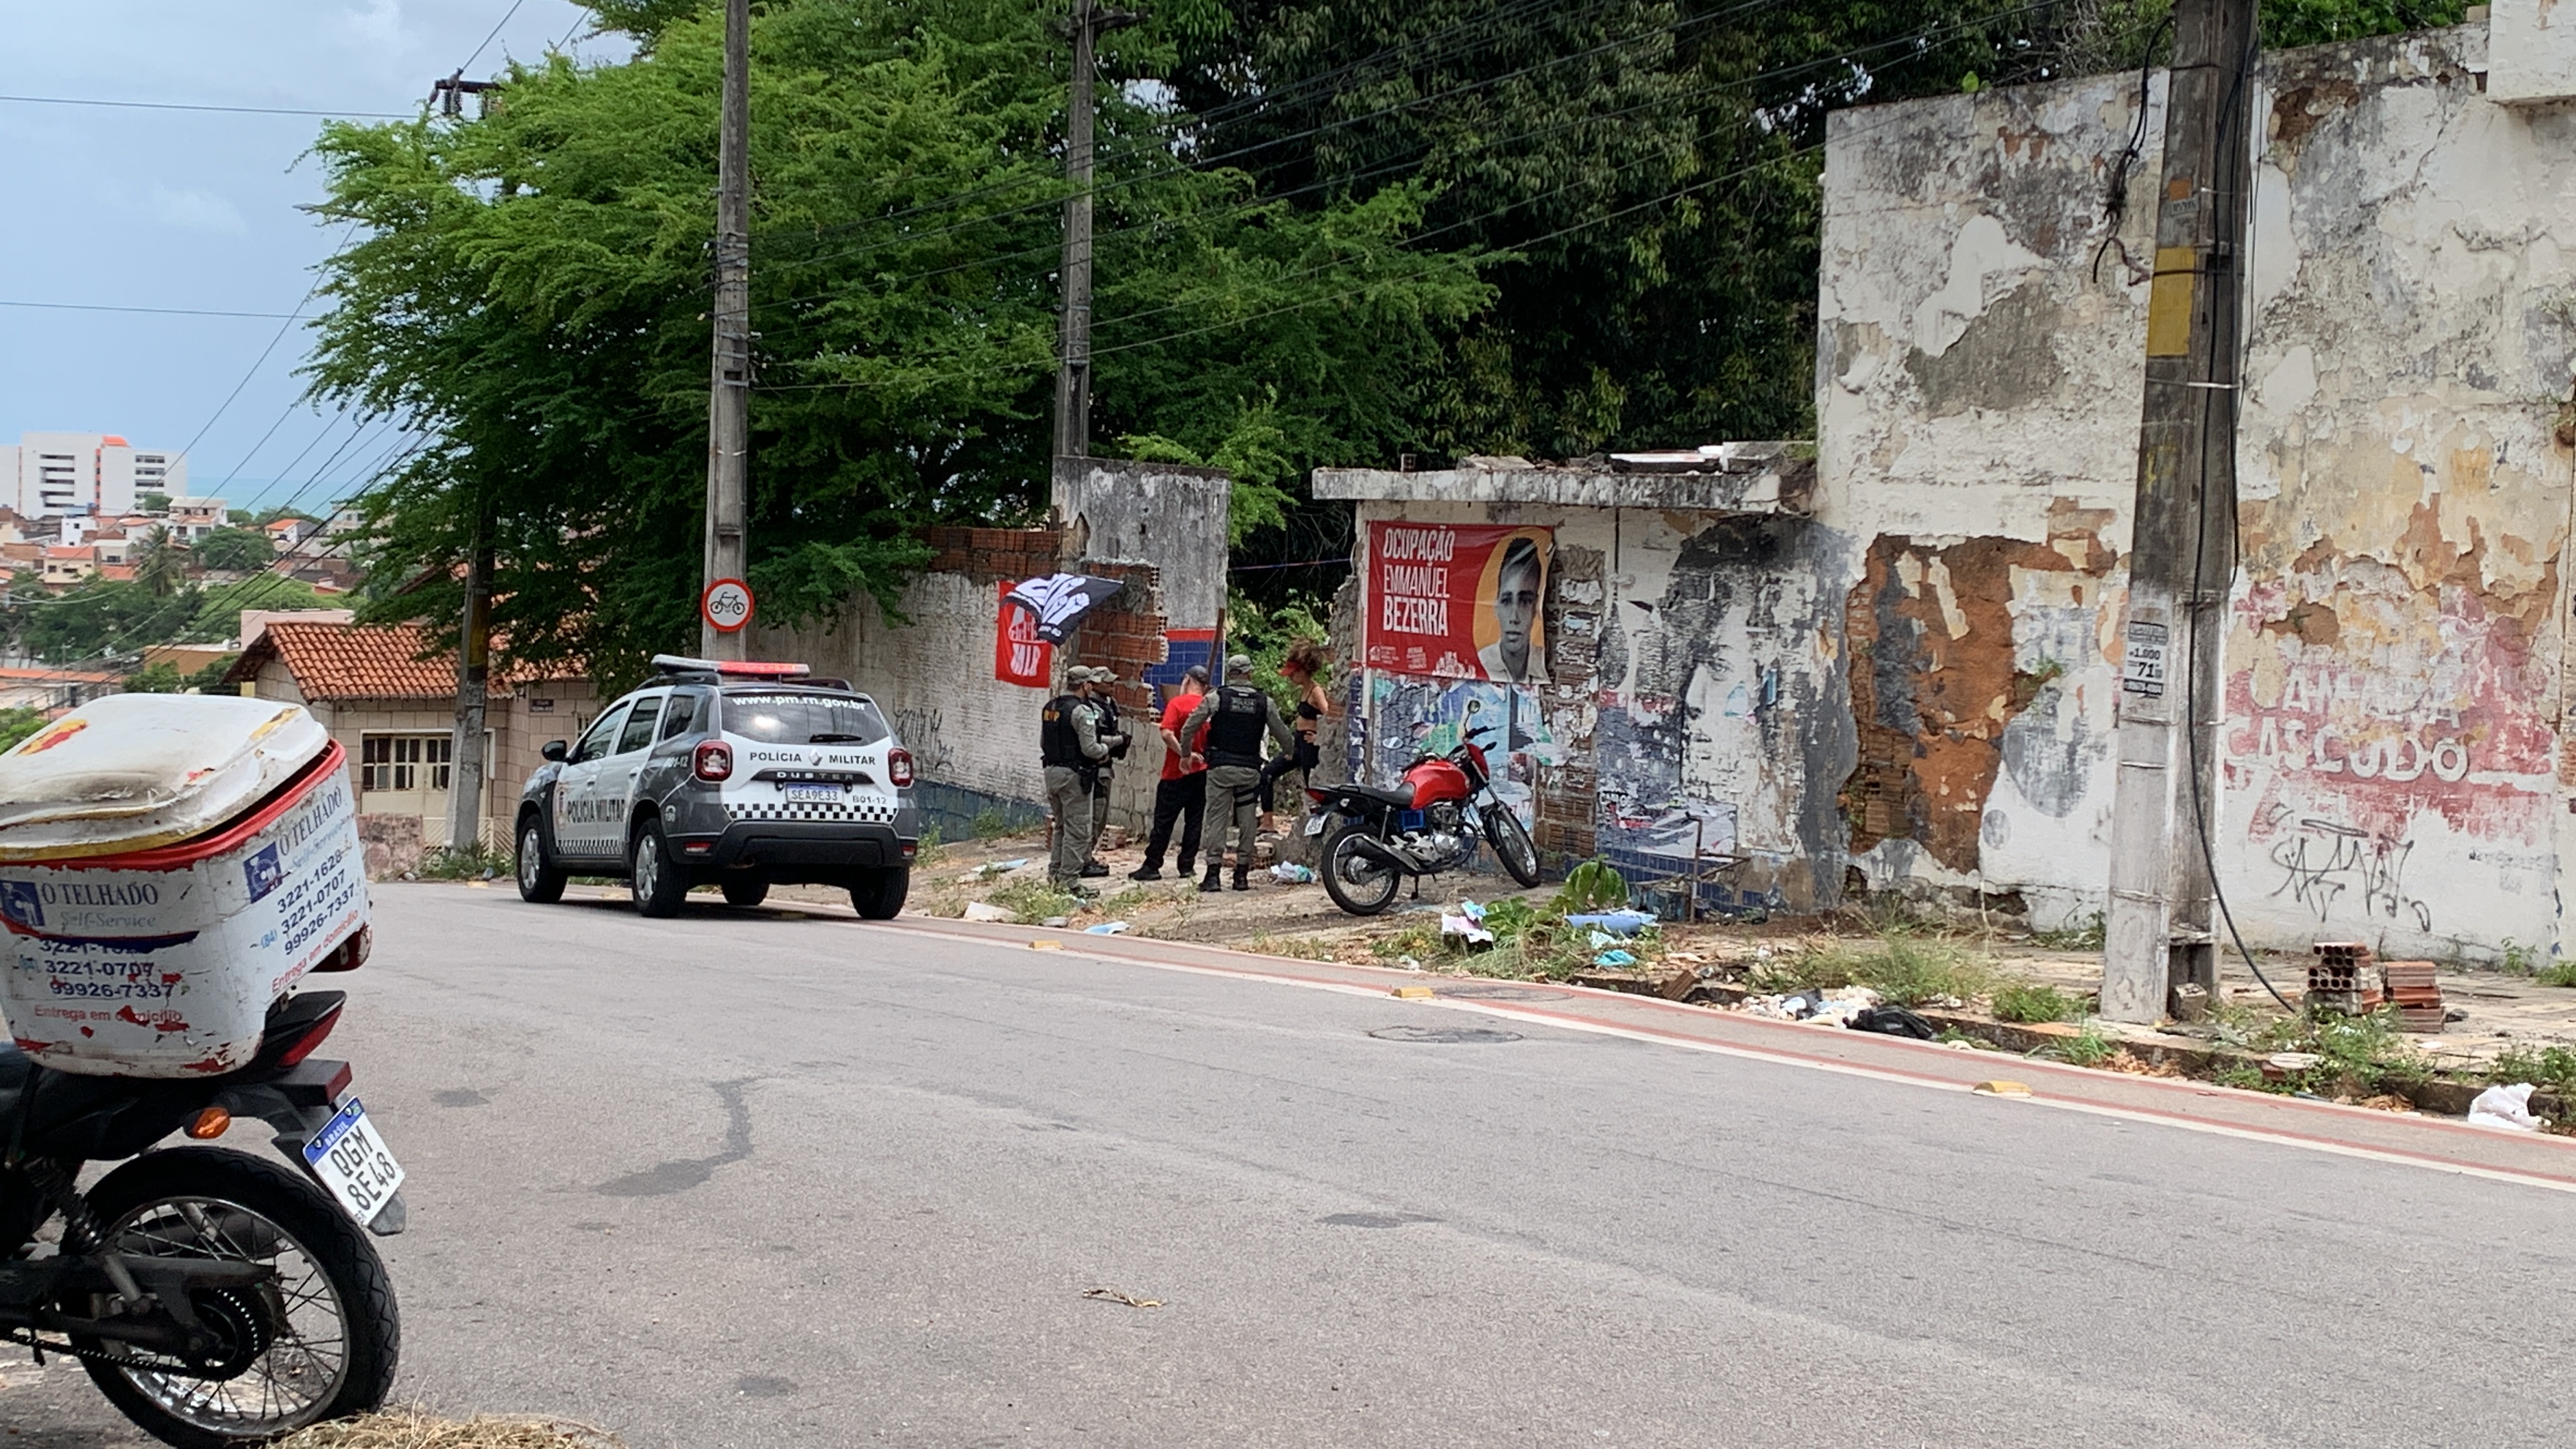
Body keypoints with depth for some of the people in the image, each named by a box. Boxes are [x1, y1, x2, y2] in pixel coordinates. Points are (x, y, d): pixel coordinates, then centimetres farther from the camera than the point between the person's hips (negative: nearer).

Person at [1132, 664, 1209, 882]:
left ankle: (1152, 866, 0)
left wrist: (1185, 754, -19)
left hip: (1176, 774, -4)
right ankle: (1187, 865, 9)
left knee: (1163, 821, -1)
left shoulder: (1178, 703, -10)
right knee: (1194, 821, 9)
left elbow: (1167, 733, -22)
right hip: (1202, 772, 4)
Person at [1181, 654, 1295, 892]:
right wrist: (1292, 751, 32)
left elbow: (1188, 729, -1)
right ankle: (1242, 875, 8)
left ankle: (1213, 873, -6)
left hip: (1221, 767, -1)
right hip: (1250, 769, 1)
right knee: (1247, 822, 7)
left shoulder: (1216, 698, -3)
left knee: (1217, 819, 0)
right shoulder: (1264, 702, 2)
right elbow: (1282, 735, 11)